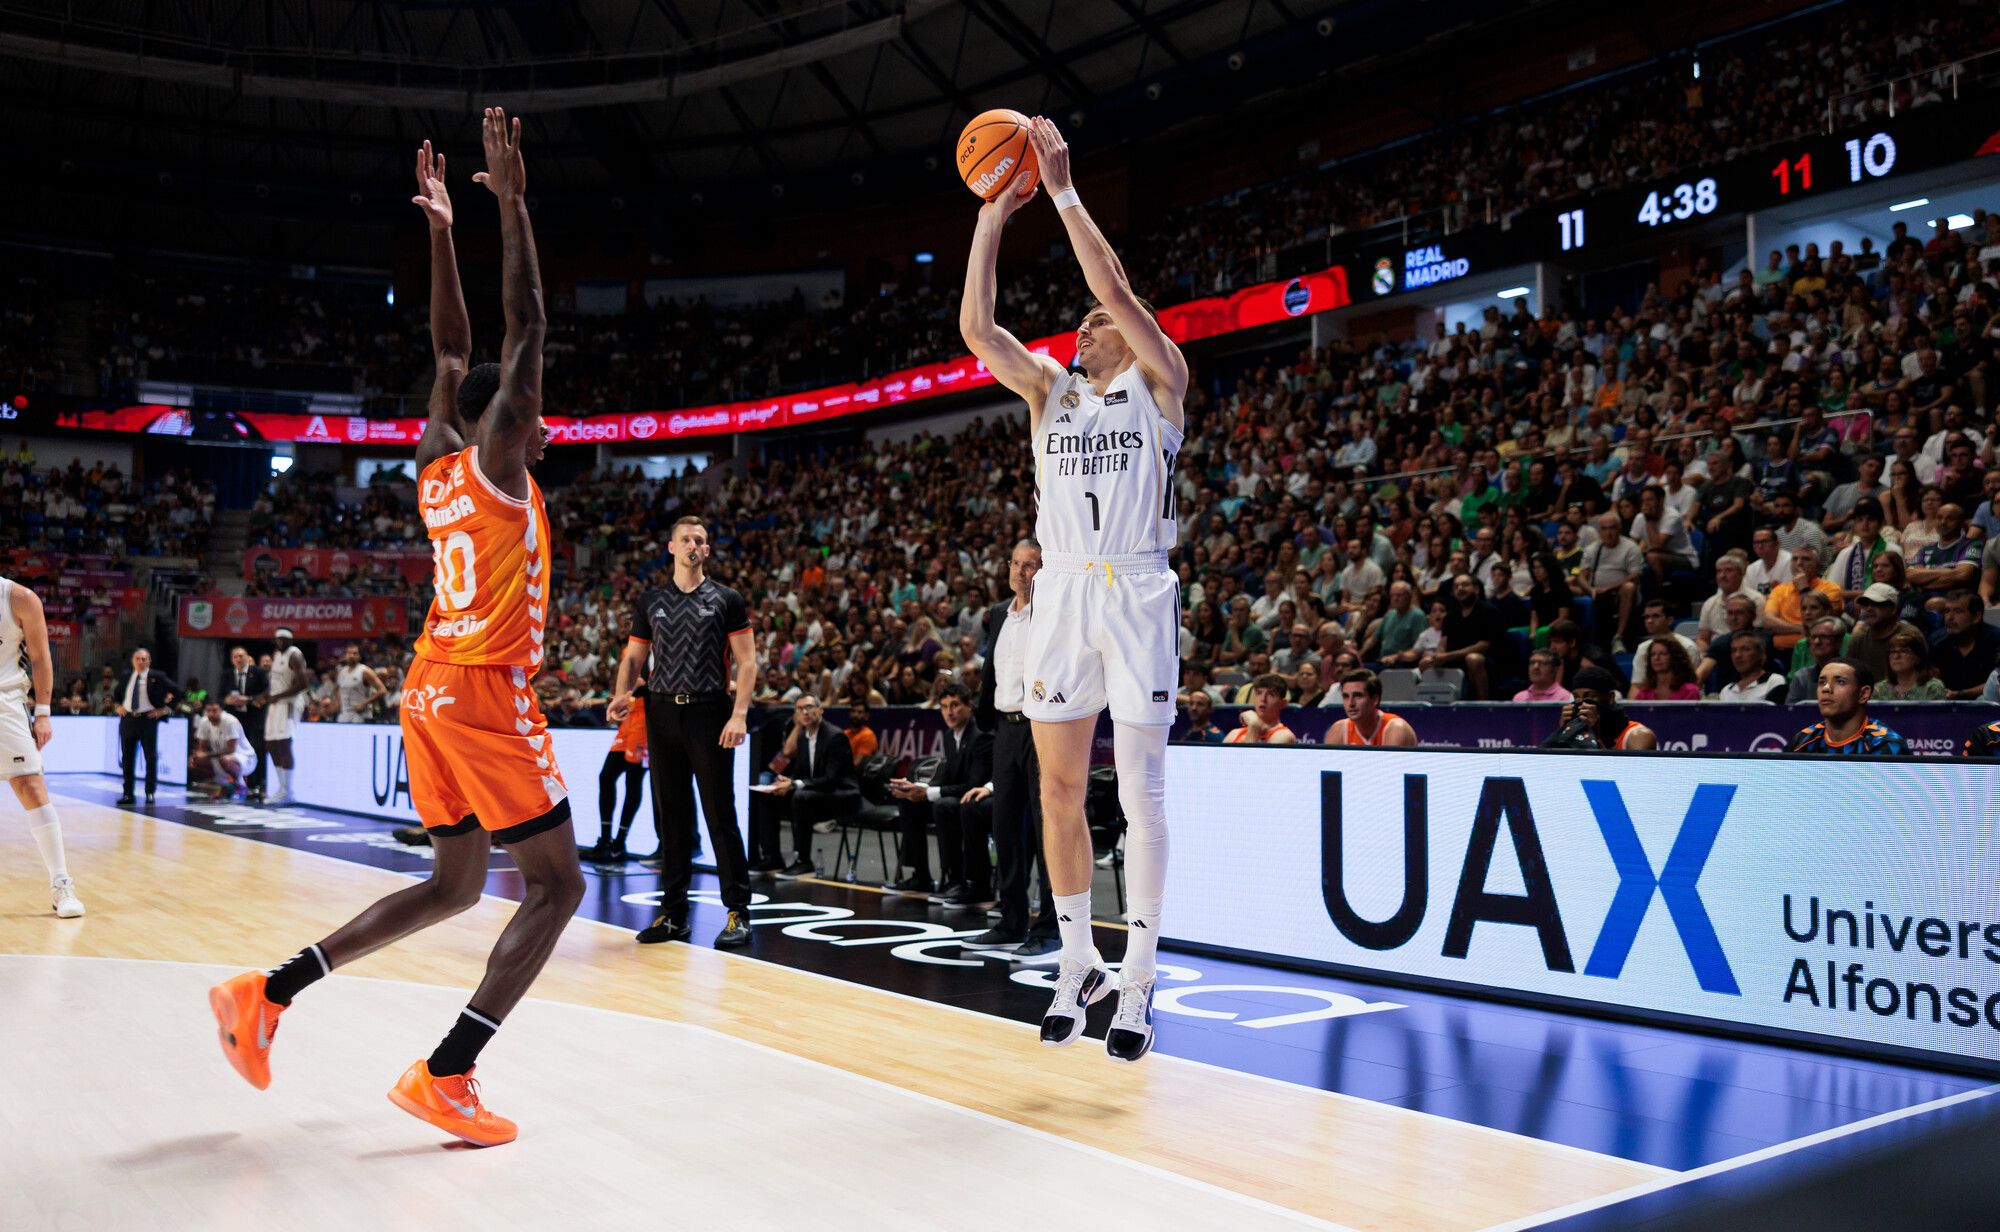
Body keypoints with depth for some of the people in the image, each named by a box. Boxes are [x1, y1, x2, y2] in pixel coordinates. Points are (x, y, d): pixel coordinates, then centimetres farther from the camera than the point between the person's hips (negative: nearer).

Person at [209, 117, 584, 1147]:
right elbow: (525, 329, -12)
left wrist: (440, 229, 26)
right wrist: (511, 201, -9)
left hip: (431, 694, 9)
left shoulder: (435, 471, 13)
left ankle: (268, 993, 14)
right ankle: (444, 1077, -9)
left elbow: (452, 351, 22)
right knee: (556, 882, -3)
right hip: (486, 695, -9)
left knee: (453, 884, 18)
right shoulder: (495, 467, -7)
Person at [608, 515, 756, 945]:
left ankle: (738, 913, 3)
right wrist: (621, 695, -5)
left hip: (709, 714, -3)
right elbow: (633, 656, 14)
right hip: (663, 713, 3)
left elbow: (746, 661, -2)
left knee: (720, 816, -3)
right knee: (670, 818, 7)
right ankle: (673, 913, 14)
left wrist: (739, 714, -13)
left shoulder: (726, 599, 3)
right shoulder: (651, 601, 12)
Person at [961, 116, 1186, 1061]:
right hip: (1060, 594, 4)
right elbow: (976, 327, 3)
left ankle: (1138, 981, 5)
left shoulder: (1160, 384, 5)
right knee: (1059, 790, 7)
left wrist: (1063, 190, -7)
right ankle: (1077, 963, 20)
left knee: (1140, 794, -3)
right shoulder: (1050, 390, 16)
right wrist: (992, 217, 0)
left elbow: (1115, 287, -9)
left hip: (1135, 594, -4)